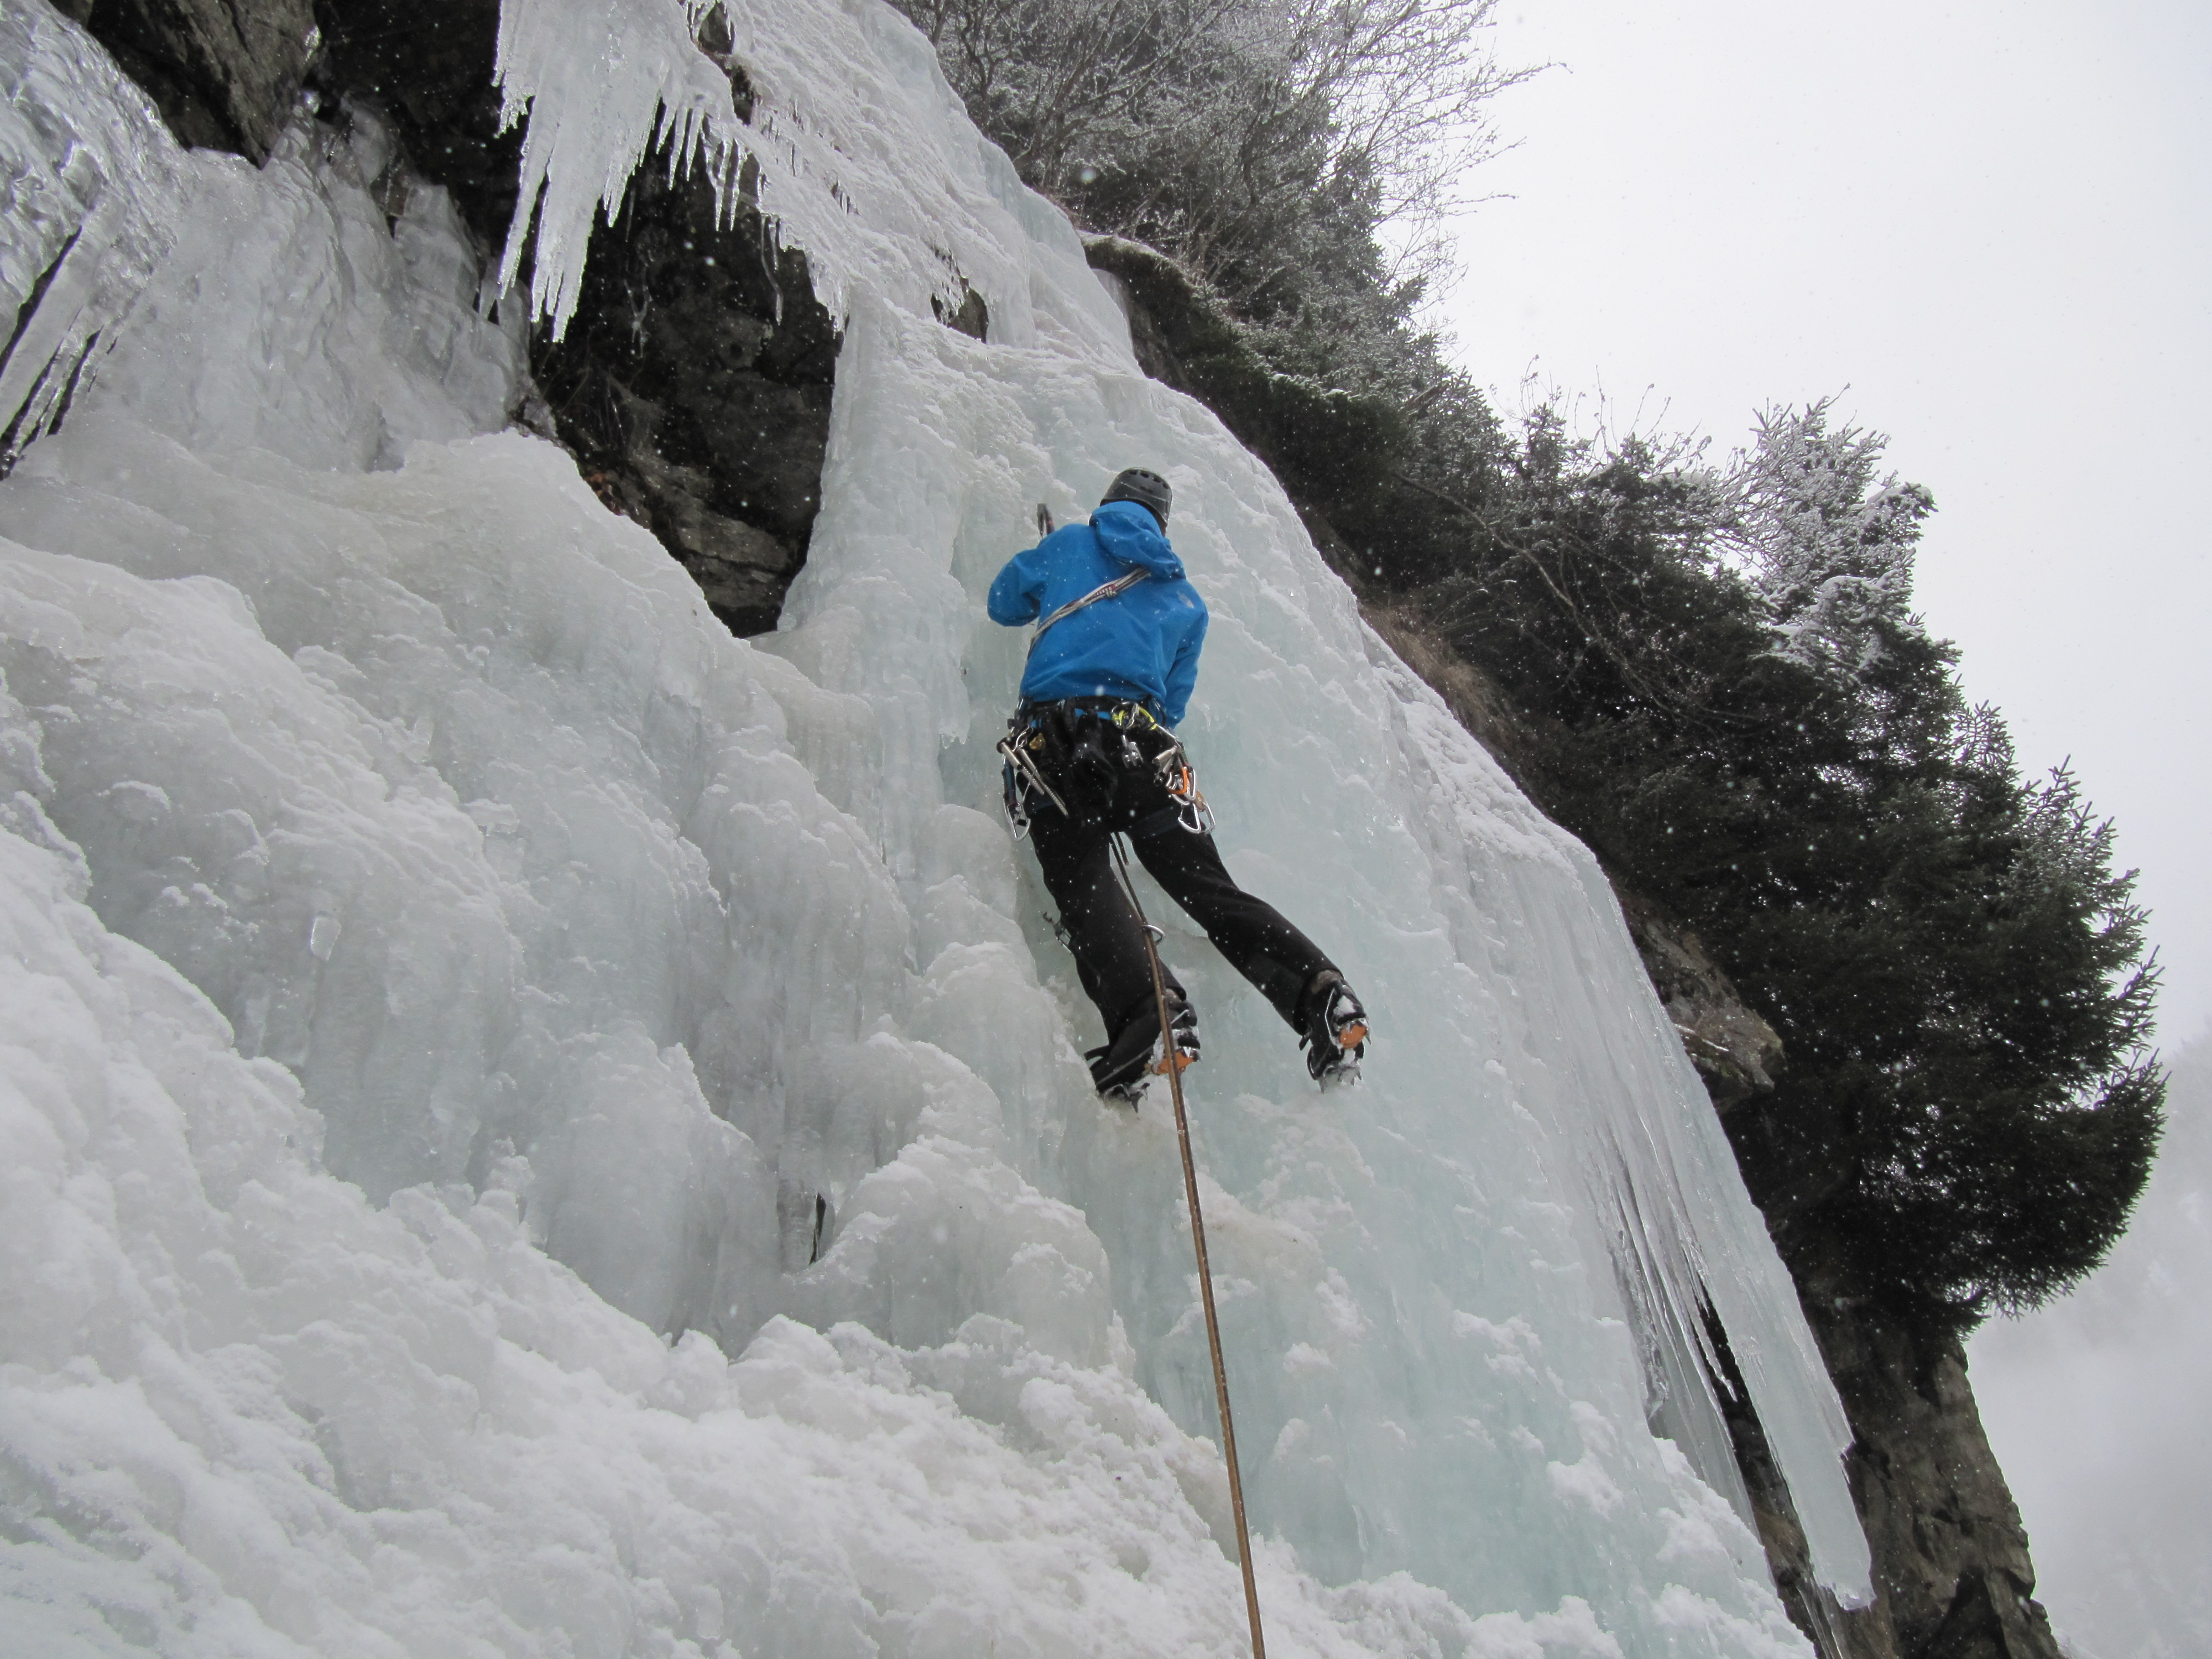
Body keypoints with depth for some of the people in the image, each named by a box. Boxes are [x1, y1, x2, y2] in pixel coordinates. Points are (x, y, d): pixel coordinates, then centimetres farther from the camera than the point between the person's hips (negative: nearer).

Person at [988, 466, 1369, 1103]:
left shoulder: (1071, 543, 22)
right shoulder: (1187, 600, 29)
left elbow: (1004, 603, 36)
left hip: (1053, 736, -2)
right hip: (1143, 743, 3)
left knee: (1082, 882, -16)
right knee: (1208, 884, -1)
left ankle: (1143, 1011, -41)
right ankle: (1319, 992, -21)